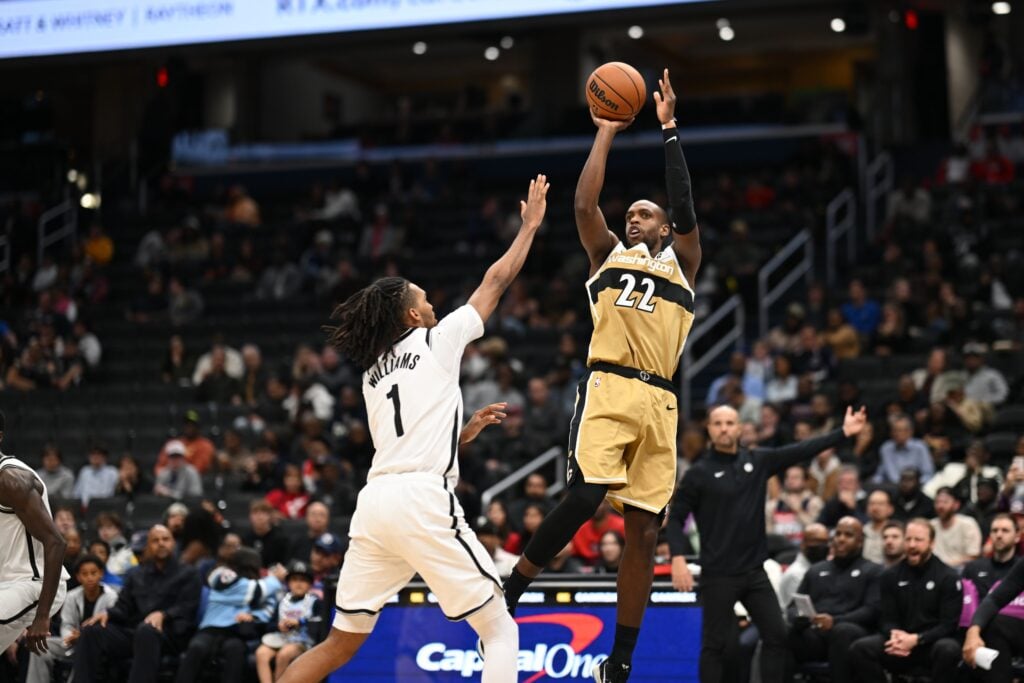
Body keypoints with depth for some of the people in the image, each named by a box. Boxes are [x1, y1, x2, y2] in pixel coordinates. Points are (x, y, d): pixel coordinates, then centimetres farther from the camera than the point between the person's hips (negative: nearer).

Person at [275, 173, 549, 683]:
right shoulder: (437, 341, 7)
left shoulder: (373, 372, 24)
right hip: (422, 499, -6)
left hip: (373, 501, 6)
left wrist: (466, 428, 35)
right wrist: (530, 224, 26)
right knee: (499, 629, 3)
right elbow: (495, 282, 15)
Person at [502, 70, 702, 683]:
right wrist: (607, 132, 9)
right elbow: (585, 203, 5)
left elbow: (684, 206, 4)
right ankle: (511, 591, -8)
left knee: (644, 530, 0)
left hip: (660, 402, 2)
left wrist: (669, 129, 3)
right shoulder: (609, 254, 20)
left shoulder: (681, 263, 20)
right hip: (607, 389, -2)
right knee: (586, 495, -26)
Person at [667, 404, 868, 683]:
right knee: (716, 644, -1)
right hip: (718, 574, -5)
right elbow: (675, 517, -5)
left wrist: (843, 433, -6)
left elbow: (801, 451, 2)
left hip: (754, 571, 5)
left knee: (776, 635, 3)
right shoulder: (699, 473, -5)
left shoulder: (758, 460, 6)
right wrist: (678, 559, -17)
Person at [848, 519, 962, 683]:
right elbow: (886, 619, 8)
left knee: (948, 649, -39)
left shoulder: (948, 577, -1)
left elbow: (948, 624, -7)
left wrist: (916, 639, -23)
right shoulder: (890, 576, 9)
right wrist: (894, 634, -18)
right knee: (859, 649, -25)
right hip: (901, 643, 3)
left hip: (933, 642, -3)